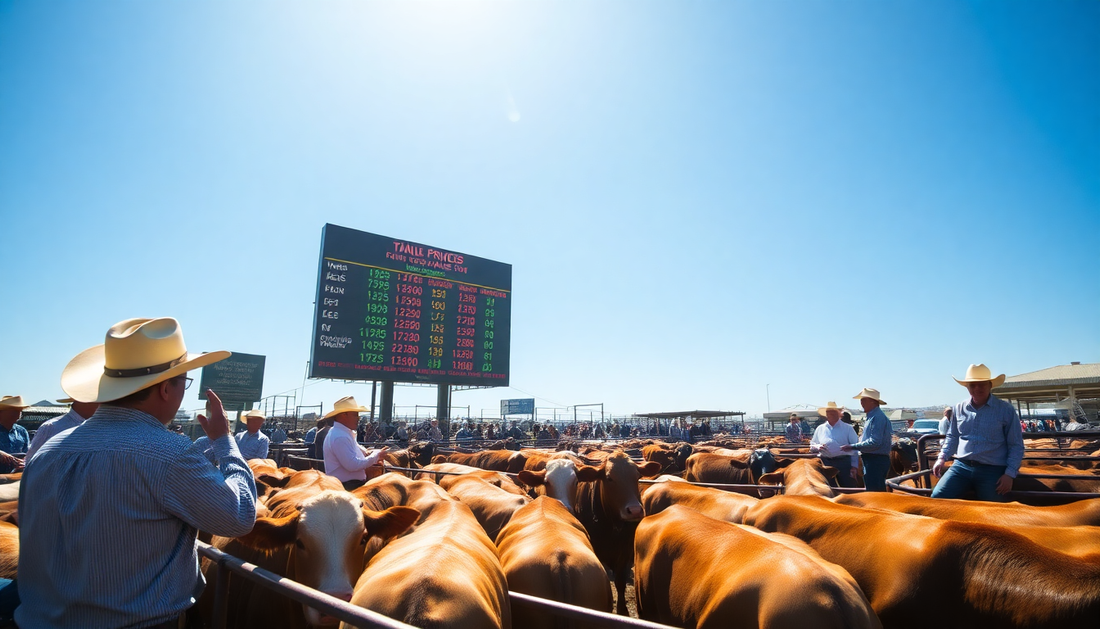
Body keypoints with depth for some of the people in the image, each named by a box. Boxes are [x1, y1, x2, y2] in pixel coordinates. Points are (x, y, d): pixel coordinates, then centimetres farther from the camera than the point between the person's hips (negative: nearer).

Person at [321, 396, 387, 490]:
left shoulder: (345, 433, 12)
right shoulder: (340, 437, -22)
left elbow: (356, 447, 32)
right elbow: (353, 465, -27)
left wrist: (366, 452, 9)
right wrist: (376, 455, -15)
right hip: (347, 487, -11)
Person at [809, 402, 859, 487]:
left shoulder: (848, 428, 5)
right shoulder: (820, 429, 12)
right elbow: (812, 445, 17)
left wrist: (854, 466, -4)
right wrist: (817, 447, -6)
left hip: (844, 462, -2)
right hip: (825, 463, 2)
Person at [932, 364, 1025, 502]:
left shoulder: (1006, 410, 0)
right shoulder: (959, 409, 10)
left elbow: (1016, 445, 2)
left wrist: (1010, 474, -6)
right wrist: (942, 458, 7)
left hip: (992, 471, -2)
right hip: (961, 466, 2)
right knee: (937, 498, -17)